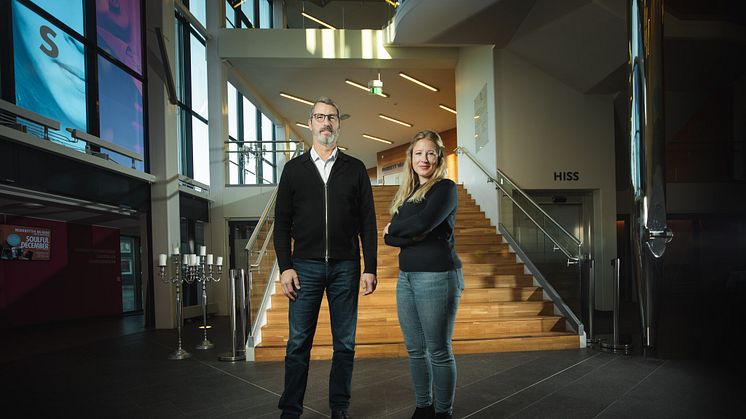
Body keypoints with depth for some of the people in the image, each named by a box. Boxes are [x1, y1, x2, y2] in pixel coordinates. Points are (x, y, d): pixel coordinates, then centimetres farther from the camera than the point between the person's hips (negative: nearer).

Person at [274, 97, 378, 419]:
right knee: (298, 343, 2)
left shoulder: (355, 169, 8)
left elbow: (367, 222, 5)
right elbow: (282, 222, 6)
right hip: (305, 266, 0)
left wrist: (370, 268, -2)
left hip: (345, 267, 1)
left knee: (345, 344, 7)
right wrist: (285, 267, -3)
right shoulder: (294, 168, 8)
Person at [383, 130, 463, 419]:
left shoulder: (445, 188, -5)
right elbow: (389, 237, 6)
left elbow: (423, 223, -21)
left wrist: (394, 229, -3)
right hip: (406, 277, 7)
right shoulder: (406, 194, 15)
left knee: (439, 351, 1)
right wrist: (413, 235, -13)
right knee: (415, 349, 14)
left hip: (437, 276, -7)